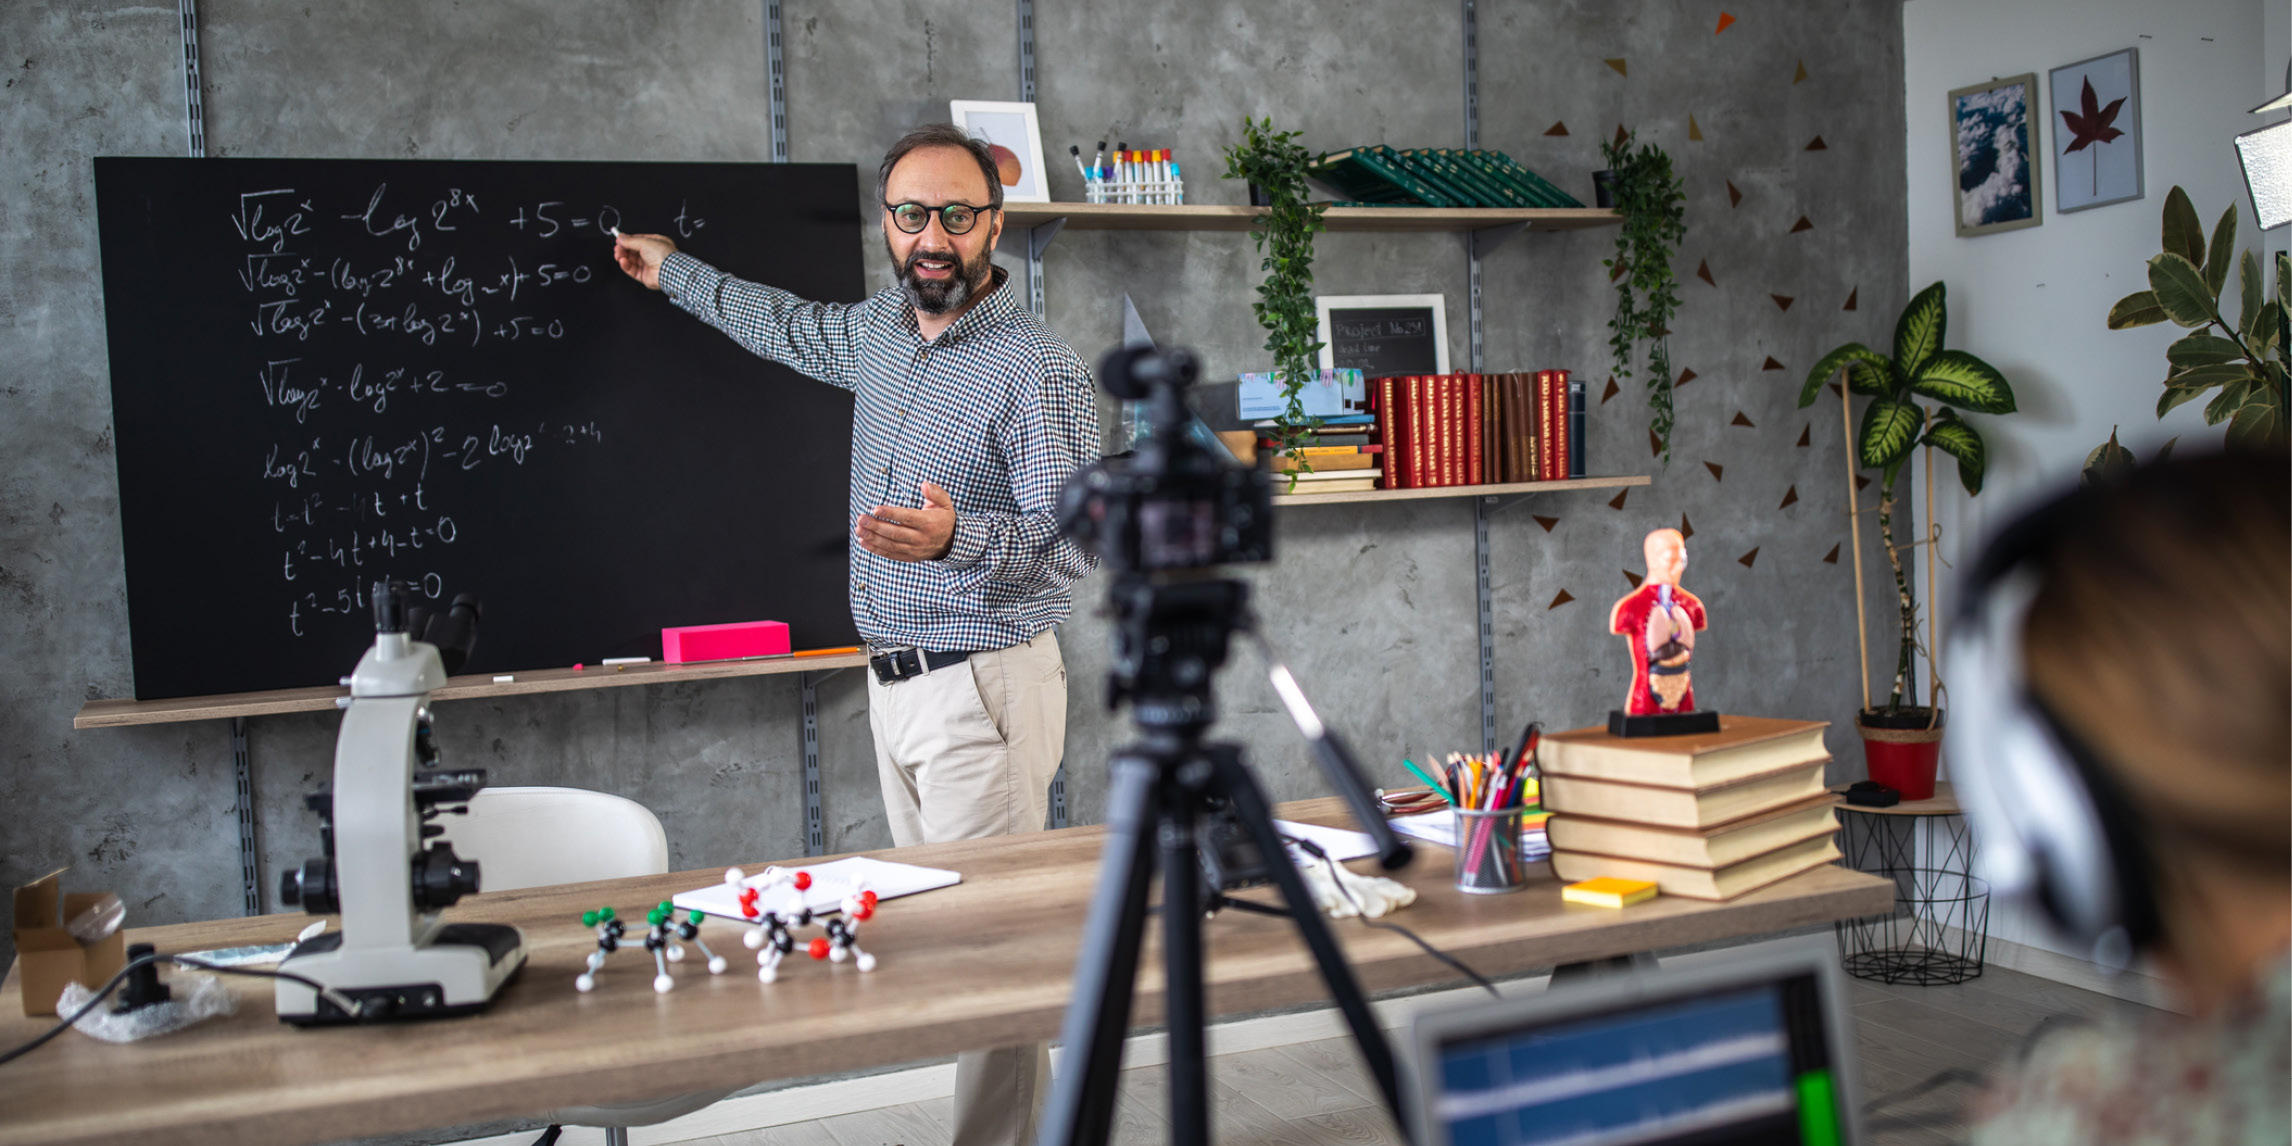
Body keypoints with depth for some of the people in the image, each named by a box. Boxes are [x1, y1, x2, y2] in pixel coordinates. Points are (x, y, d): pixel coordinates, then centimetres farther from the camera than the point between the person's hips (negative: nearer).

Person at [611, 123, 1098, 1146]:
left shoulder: (1040, 370, -13)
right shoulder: (881, 330, 12)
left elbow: (1073, 542, -17)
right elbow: (794, 329, 34)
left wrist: (958, 539, -35)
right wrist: (676, 275, 44)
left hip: (983, 688, -8)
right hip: (895, 681, 8)